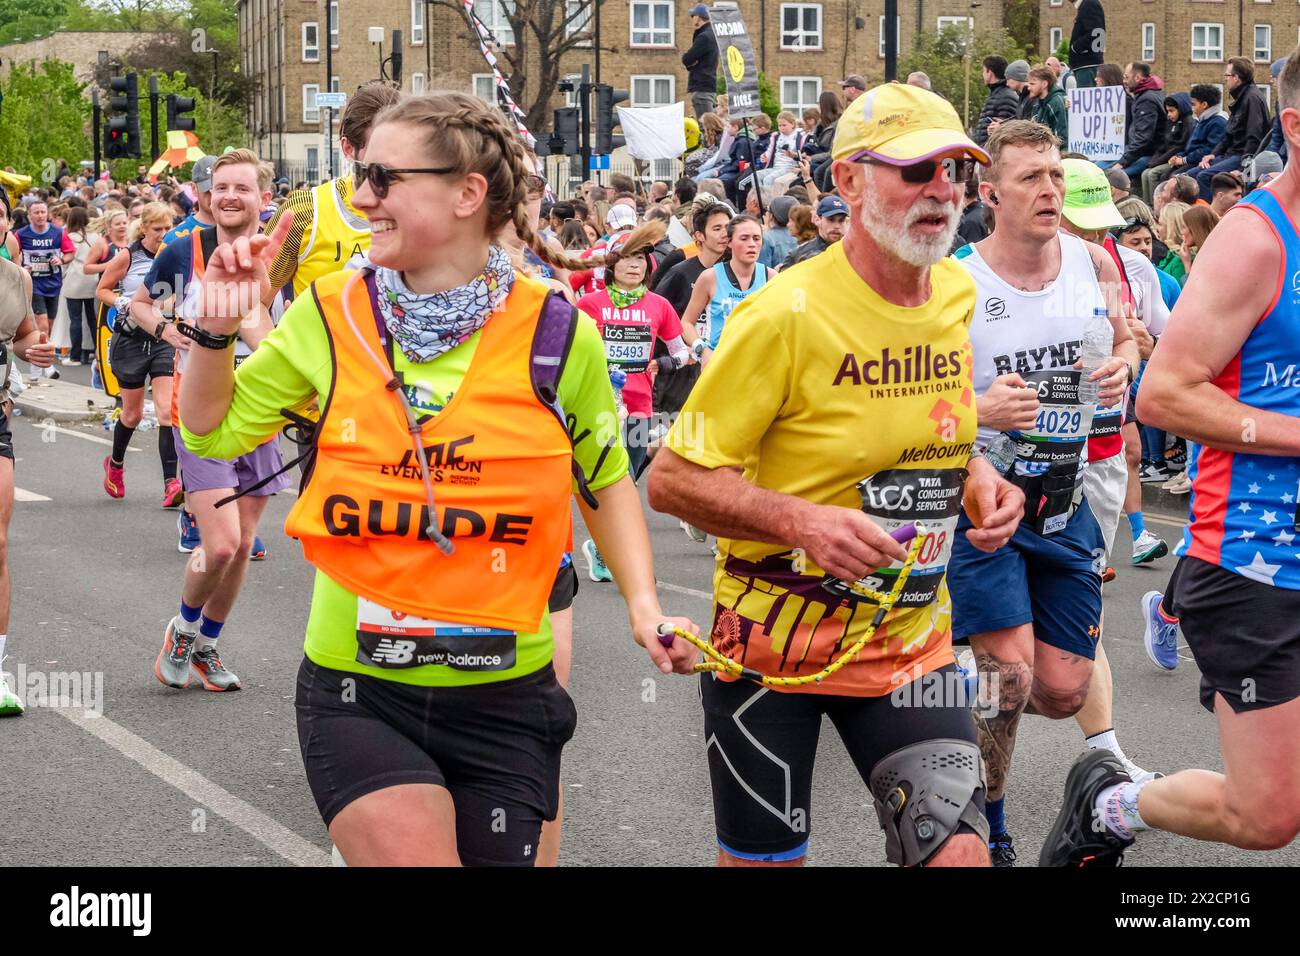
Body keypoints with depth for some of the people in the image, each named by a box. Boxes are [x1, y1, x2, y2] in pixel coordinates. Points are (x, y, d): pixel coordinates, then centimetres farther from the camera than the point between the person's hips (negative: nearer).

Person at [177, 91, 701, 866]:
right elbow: (213, 431, 11)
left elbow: (607, 481, 10)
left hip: (503, 696, 1)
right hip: (356, 693, 0)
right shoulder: (331, 315, -2)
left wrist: (643, 604, -3)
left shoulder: (558, 335, -5)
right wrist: (218, 328, -6)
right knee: (412, 853, -21)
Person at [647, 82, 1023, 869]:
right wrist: (800, 519, -31)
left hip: (911, 639, 5)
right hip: (775, 636, -4)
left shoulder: (957, 294, 2)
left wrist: (977, 480, -1)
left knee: (958, 847, -8)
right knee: (763, 860, 7)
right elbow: (673, 479, -16)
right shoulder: (786, 313, -18)